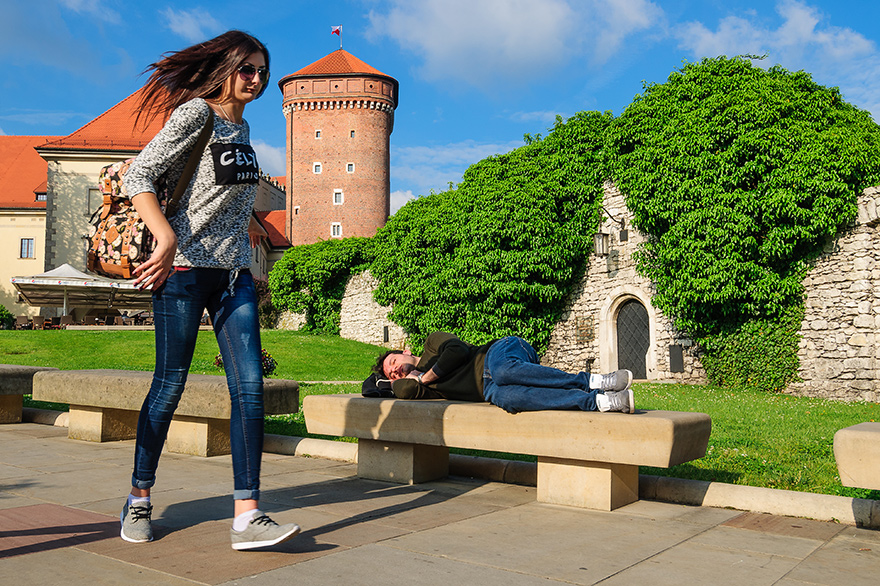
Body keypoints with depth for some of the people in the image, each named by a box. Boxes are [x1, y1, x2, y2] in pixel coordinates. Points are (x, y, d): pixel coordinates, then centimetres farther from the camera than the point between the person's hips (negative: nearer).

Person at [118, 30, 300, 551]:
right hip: (184, 269, -6)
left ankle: (247, 516, -6)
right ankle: (139, 500, 22)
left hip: (234, 273, 7)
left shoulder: (242, 127, 18)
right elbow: (139, 176, -12)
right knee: (170, 386, 1)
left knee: (250, 386, -6)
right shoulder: (196, 113, -4)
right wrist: (167, 240, -23)